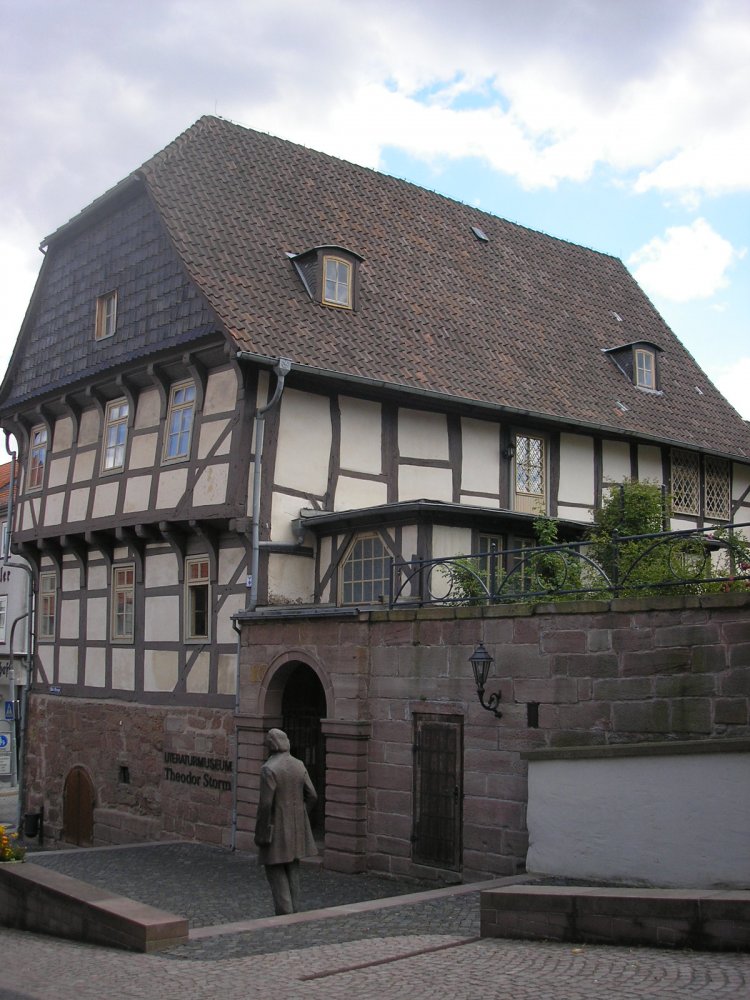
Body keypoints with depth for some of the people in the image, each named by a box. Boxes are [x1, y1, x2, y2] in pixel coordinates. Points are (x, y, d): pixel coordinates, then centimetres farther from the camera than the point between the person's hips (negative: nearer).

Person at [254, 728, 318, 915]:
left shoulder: (269, 769, -17)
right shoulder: (299, 765, 3)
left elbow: (265, 803, -19)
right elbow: (312, 796, 4)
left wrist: (261, 834, -12)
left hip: (277, 827, -6)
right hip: (296, 827, 6)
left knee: (275, 868, 3)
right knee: (292, 867, 15)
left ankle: (285, 911, -3)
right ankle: (294, 909, 18)